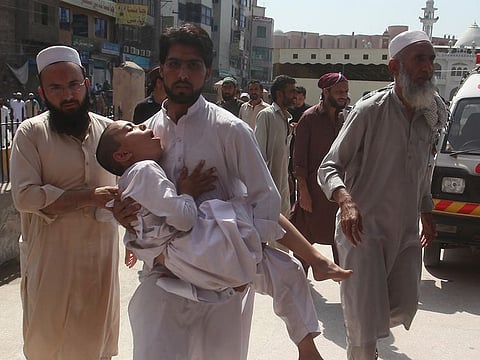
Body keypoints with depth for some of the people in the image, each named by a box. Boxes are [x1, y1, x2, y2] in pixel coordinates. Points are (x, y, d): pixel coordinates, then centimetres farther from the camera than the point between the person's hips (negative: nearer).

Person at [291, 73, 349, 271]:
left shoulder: (344, 118, 9)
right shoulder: (309, 118, -7)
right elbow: (299, 158, -10)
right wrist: (304, 191, -15)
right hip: (314, 188, -5)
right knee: (306, 239, 6)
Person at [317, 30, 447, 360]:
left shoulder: (432, 116, 5)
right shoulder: (369, 111, -12)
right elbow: (329, 167, -12)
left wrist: (426, 213, 15)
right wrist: (345, 200, -30)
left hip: (407, 231, 6)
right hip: (364, 228, -5)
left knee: (405, 307, 11)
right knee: (365, 318, -3)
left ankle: (363, 331, 41)